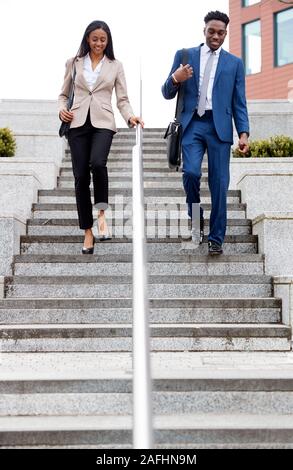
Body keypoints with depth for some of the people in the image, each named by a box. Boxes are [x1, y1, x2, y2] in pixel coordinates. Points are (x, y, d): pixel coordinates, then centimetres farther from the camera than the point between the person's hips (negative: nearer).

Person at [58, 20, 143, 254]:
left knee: (97, 163, -31)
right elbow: (64, 94, 17)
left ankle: (101, 214, -11)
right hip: (78, 123, 2)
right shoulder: (74, 63, 12)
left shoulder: (115, 66, 10)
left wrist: (130, 116, -13)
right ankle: (88, 232, 8)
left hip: (102, 123, -2)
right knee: (81, 176, -2)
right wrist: (62, 109, -4)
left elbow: (123, 99, 7)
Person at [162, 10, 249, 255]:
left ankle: (216, 238, 8)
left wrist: (244, 132, -4)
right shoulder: (184, 55, 12)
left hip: (219, 127, 0)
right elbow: (167, 94, 10)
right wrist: (175, 79, -12)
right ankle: (196, 217, 8)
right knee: (191, 172, -20)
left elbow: (239, 103, 10)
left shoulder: (234, 63, 13)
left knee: (219, 184, -2)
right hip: (192, 124, 0)